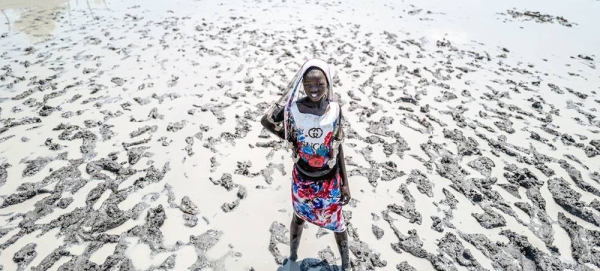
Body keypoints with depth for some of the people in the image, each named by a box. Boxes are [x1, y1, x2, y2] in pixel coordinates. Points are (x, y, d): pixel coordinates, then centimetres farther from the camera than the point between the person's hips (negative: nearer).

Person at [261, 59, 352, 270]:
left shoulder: (335, 109, -12)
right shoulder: (292, 108, -17)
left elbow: (337, 147, -3)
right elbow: (266, 121, -1)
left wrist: (345, 182, -1)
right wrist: (290, 140, -5)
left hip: (330, 181, 1)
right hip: (302, 179, 0)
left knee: (336, 223, 18)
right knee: (299, 218, 24)